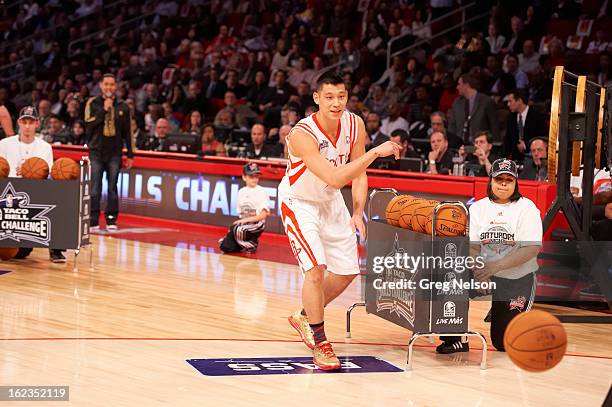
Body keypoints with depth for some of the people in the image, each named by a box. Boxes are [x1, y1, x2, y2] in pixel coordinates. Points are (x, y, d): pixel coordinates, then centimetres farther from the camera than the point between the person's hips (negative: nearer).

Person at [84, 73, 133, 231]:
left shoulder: (122, 107, 7)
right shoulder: (93, 103, 3)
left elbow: (127, 132, 9)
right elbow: (89, 123, -10)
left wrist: (130, 154, 7)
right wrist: (104, 110, -17)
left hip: (115, 153, 1)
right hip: (96, 151, -1)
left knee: (112, 187, 3)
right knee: (95, 188, -2)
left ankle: (111, 219, 8)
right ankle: (93, 220, 2)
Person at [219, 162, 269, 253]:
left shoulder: (262, 192, -8)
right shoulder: (241, 192, 8)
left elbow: (263, 215, -13)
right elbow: (240, 212, 13)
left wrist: (246, 220, -18)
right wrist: (240, 221, -5)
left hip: (257, 223, -5)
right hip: (244, 223, 5)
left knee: (237, 229, -35)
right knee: (225, 246, -10)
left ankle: (251, 245, -7)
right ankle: (243, 243, 17)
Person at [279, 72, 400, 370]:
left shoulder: (355, 125, -14)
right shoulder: (302, 135, -33)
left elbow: (358, 175, -1)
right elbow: (335, 178, -41)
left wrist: (358, 214, -12)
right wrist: (376, 152, -44)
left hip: (331, 201, 6)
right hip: (299, 203, -6)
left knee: (347, 271, 10)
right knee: (316, 268, -20)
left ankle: (305, 317, 33)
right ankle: (320, 344, -6)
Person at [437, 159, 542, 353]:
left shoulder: (526, 208, -6)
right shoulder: (478, 208, 4)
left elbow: (532, 248, -16)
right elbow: (472, 246, -3)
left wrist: (495, 266, -27)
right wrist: (479, 272, -25)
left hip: (517, 278, -2)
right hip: (485, 273, 2)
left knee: (504, 342, -2)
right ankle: (458, 339, -12)